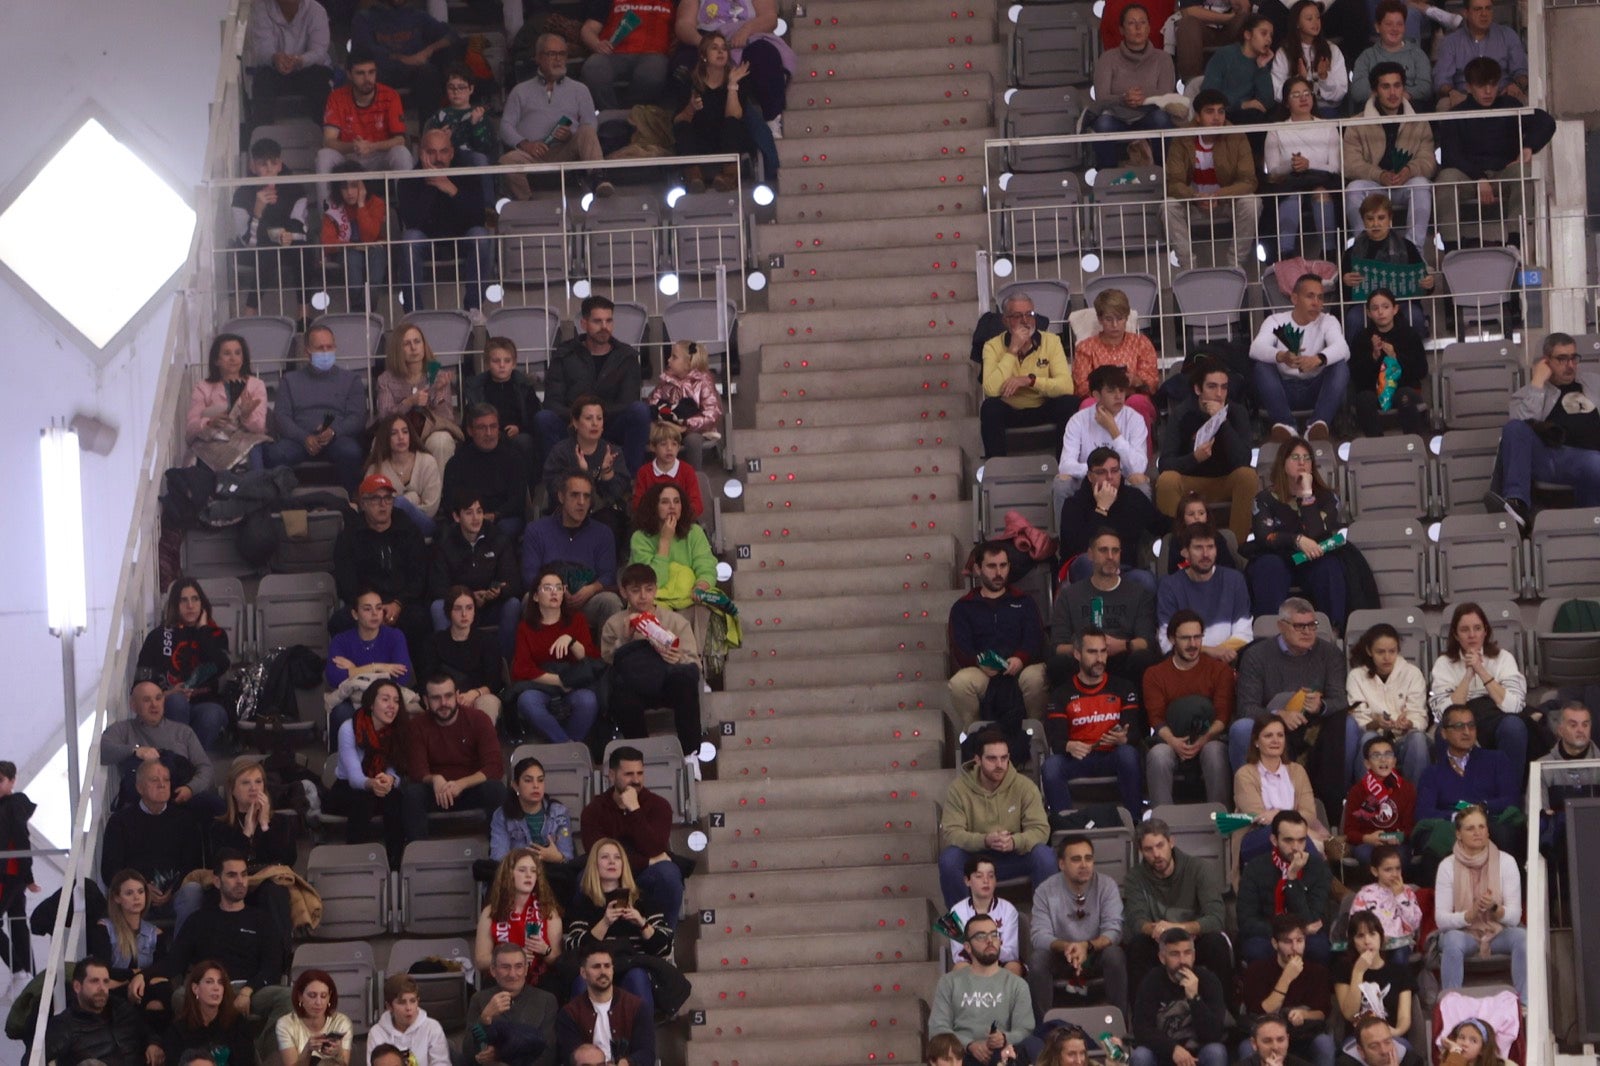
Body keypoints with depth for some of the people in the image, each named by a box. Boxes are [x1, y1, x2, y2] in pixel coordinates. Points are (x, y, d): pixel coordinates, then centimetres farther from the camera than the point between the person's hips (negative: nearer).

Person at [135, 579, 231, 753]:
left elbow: (220, 667, -8)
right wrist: (165, 694, -16)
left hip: (206, 704, 0)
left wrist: (202, 630, 2)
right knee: (177, 700, -36)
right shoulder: (158, 637, 10)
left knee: (211, 713, -35)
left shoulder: (216, 635, 14)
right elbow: (141, 680, 4)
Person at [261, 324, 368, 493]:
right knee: (275, 453, -33)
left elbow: (358, 417, 8)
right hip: (299, 440, 0)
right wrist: (305, 438, -12)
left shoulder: (350, 380, 20)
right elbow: (281, 416, 8)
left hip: (337, 438, 0)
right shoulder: (290, 380, 21)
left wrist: (333, 432, -14)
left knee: (350, 452, -37)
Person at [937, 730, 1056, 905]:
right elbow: (950, 833, -17)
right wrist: (985, 841, -36)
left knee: (1045, 855, -27)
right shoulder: (959, 789, -9)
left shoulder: (1024, 786, -6)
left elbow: (1040, 829, -13)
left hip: (1014, 859, 1)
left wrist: (1015, 842, -36)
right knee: (949, 858, -32)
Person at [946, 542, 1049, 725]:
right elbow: (959, 650, 6)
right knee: (959, 683, -34)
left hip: (1020, 668, 0)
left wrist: (1020, 659, -17)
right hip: (982, 672, 0)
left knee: (1034, 677, -36)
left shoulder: (1023, 602, 23)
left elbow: (1035, 640, 8)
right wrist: (979, 662, -19)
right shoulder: (963, 607, 20)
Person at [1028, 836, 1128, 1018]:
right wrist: (1065, 947, -39)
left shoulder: (1107, 886, -10)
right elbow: (1039, 935, -18)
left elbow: (1113, 931, -19)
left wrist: (1087, 946, -39)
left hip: (1096, 955, 0)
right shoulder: (1046, 891, -10)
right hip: (1060, 957, 0)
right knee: (1037, 958, -29)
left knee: (1115, 955, -31)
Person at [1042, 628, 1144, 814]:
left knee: (1128, 753, -35)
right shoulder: (1061, 694, 9)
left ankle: (1134, 821, -27)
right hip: (1077, 760, 0)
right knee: (1051, 766, -32)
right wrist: (1069, 746, -27)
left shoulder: (1124, 688, 11)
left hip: (1113, 758, 0)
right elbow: (1055, 738, -2)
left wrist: (1124, 738, -25)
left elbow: (1136, 731, 1)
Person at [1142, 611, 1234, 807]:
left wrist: (1204, 739, -22)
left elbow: (1224, 714, -3)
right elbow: (1156, 717, -2)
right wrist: (1173, 742, -23)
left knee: (1215, 751, -35)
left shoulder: (1220, 669, 7)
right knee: (1158, 755, -33)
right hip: (1171, 742, 1)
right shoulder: (1155, 674, 9)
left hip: (1209, 741, -1)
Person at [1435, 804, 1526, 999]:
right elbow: (1441, 919, -9)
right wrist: (1470, 915, -27)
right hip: (1463, 933, -1)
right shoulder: (1447, 866, -4)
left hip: (1499, 933, 1)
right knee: (1452, 940, -36)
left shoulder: (1506, 862, -2)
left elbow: (1514, 916, -6)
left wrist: (1495, 908, -28)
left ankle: (1525, 1005, -28)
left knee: (1522, 937, -31)